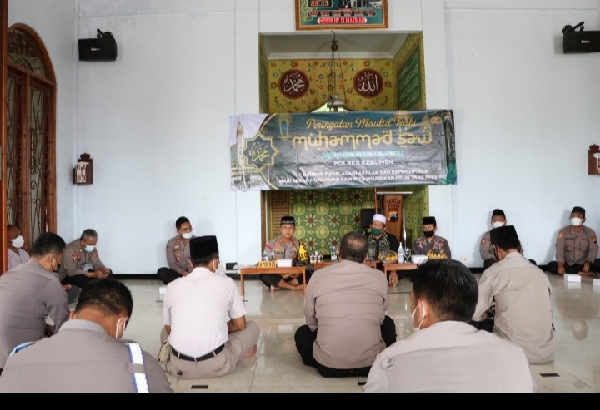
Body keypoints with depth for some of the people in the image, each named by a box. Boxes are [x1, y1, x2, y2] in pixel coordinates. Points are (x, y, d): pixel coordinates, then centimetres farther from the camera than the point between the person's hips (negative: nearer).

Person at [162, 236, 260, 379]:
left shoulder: (173, 286, 4)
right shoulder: (226, 283, -2)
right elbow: (240, 325, 9)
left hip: (179, 366, 3)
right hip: (216, 365, -3)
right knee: (252, 327, 22)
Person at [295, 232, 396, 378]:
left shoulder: (318, 276, -5)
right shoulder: (379, 277, -3)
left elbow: (311, 321, 7)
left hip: (328, 365, -1)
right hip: (371, 362, 1)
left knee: (302, 332, 29)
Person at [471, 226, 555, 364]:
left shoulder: (494, 272, -8)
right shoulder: (539, 272, 7)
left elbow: (475, 313, -8)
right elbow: (546, 311, 14)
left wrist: (488, 313, 16)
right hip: (546, 352, 6)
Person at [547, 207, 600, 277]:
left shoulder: (590, 233, -1)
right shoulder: (564, 231, -2)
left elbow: (593, 250, -11)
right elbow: (559, 249, -12)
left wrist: (588, 263, -32)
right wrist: (560, 265, -29)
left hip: (583, 264, -1)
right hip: (567, 264, 1)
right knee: (551, 266, -29)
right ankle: (581, 273, -28)